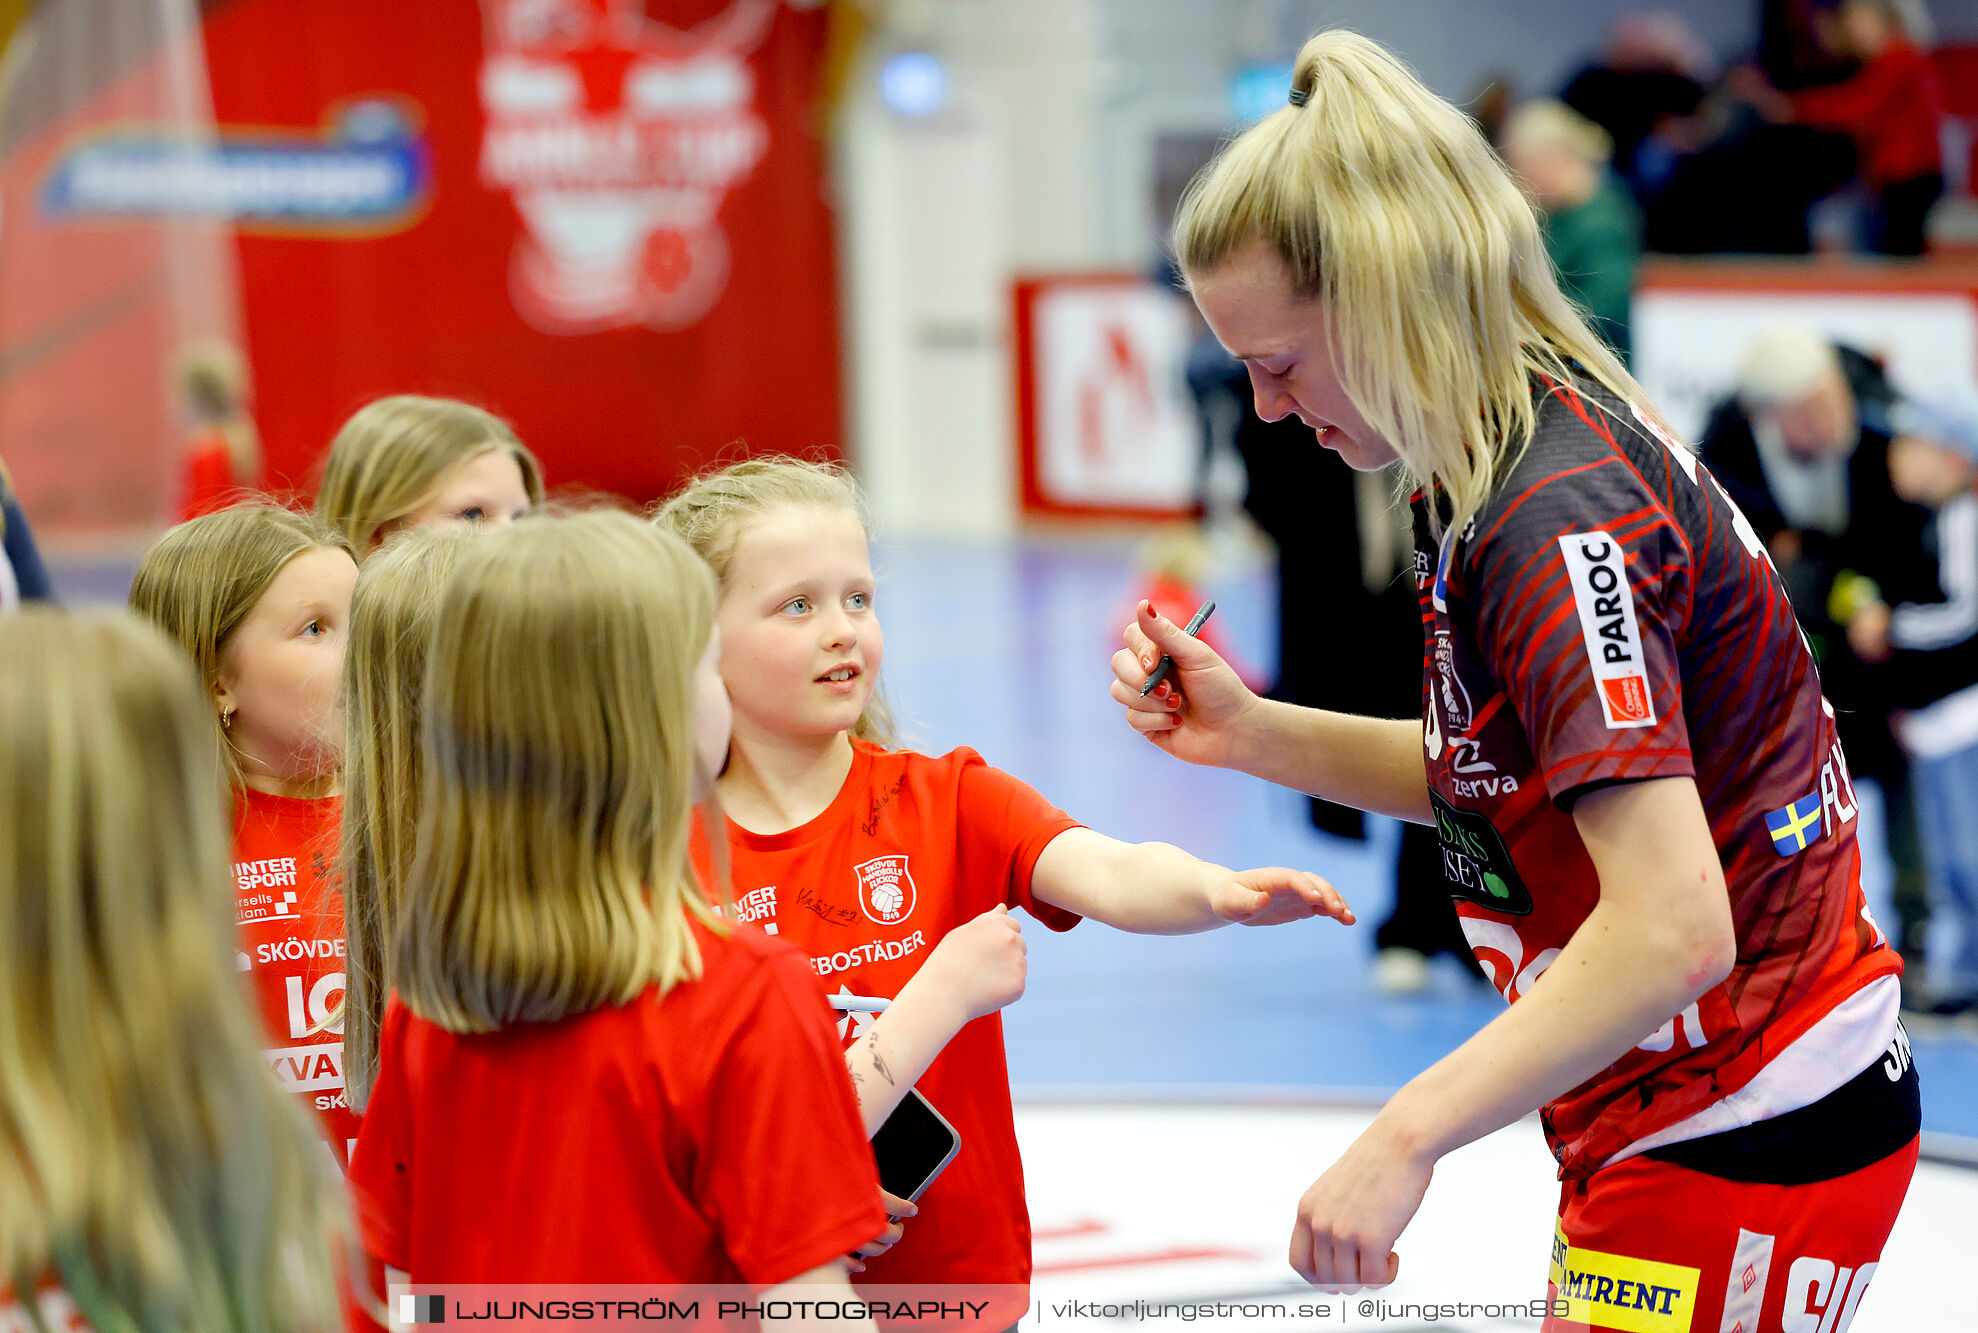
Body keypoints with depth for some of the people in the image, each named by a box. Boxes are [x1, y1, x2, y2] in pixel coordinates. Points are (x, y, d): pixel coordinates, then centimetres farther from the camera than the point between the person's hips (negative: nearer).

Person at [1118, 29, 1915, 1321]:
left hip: (1745, 1152, -10)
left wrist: (1406, 1139, -30)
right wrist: (1253, 734, 2)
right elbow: (1489, 775, 15)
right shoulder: (1519, 459, 6)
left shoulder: (1558, 516, -24)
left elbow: (1671, 925, -32)